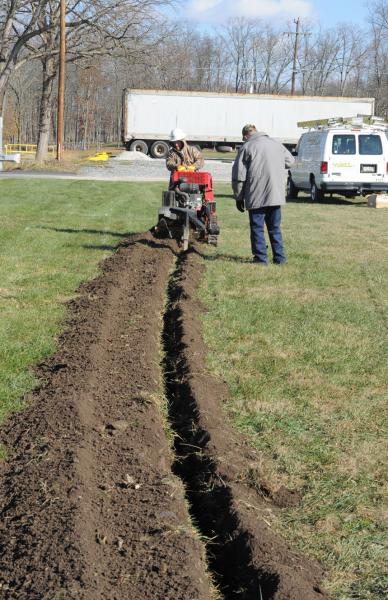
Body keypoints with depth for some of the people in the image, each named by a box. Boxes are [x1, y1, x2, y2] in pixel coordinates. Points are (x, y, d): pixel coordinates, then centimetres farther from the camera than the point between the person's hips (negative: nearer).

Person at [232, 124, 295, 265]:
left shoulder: (247, 147, -5)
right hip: (276, 195, 5)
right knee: (275, 228, 14)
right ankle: (279, 257, 13)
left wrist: (238, 197, 1)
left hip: (256, 197, -5)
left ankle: (261, 258, 2)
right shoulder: (276, 144, 10)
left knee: (257, 228, 4)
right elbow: (290, 161, 23)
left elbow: (238, 175, -6)